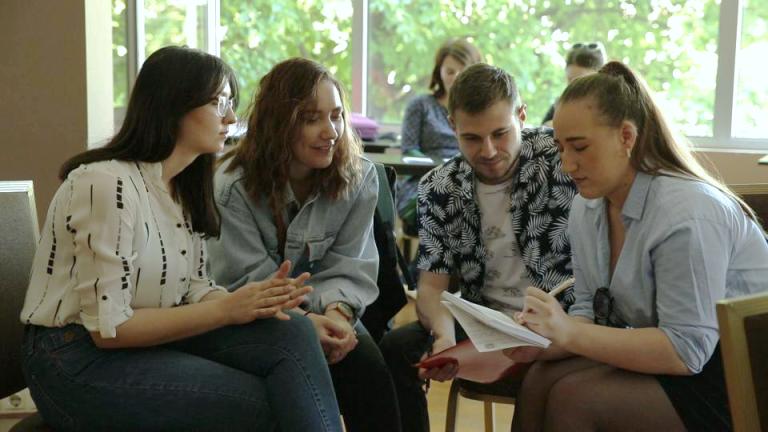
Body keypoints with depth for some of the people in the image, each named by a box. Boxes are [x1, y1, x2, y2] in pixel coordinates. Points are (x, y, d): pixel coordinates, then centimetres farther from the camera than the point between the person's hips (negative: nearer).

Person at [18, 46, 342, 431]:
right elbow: (109, 327, -21)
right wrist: (227, 309, -20)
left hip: (153, 340, 8)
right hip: (80, 361, -7)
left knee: (293, 334, -15)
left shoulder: (185, 185, 8)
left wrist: (252, 303, -16)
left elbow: (193, 289, 5)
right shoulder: (107, 183, -21)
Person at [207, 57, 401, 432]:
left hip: (323, 311, 3)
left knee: (369, 373, -24)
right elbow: (247, 284, -16)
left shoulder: (359, 177, -4)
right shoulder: (232, 187, -15)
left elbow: (349, 268, -5)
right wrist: (303, 323, -32)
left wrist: (338, 311, -28)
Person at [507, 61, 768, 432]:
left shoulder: (686, 213, -26)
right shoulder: (586, 206, 0)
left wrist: (570, 333, -32)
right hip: (668, 356, 7)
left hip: (734, 374, -7)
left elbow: (686, 349, -27)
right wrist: (546, 342, -17)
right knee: (539, 379, -14)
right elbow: (590, 311, 5)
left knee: (573, 398, -23)